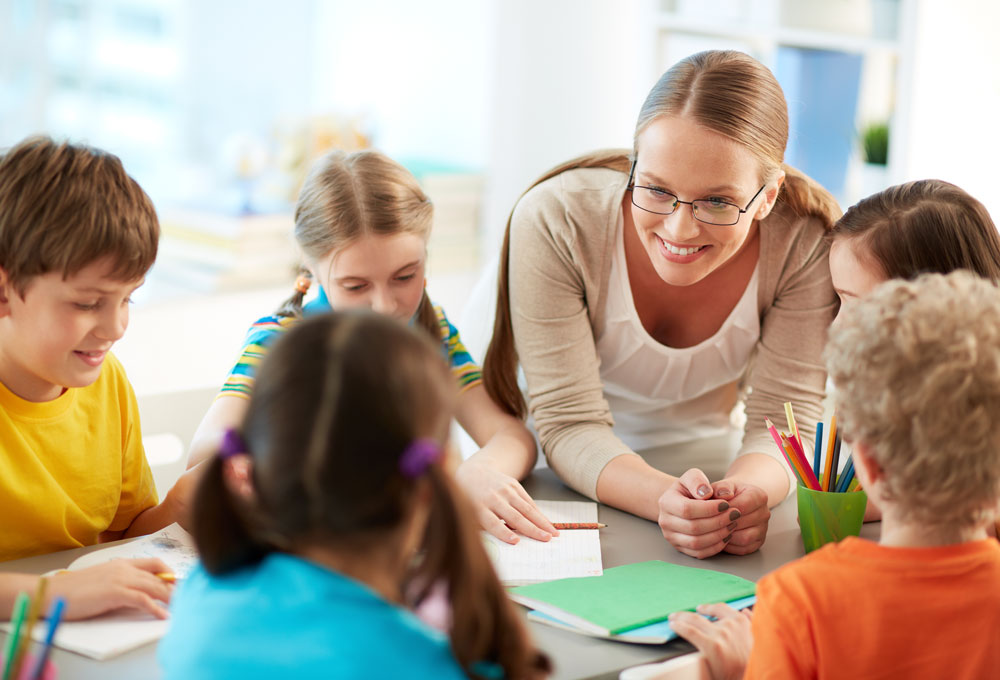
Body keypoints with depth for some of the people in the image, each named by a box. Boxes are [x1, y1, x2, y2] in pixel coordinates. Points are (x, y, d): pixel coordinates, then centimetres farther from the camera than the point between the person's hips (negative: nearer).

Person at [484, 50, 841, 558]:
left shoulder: (807, 241, -23)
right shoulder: (555, 221, -27)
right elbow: (570, 425, -25)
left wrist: (745, 493, -42)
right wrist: (664, 499, -44)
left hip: (712, 460, 3)